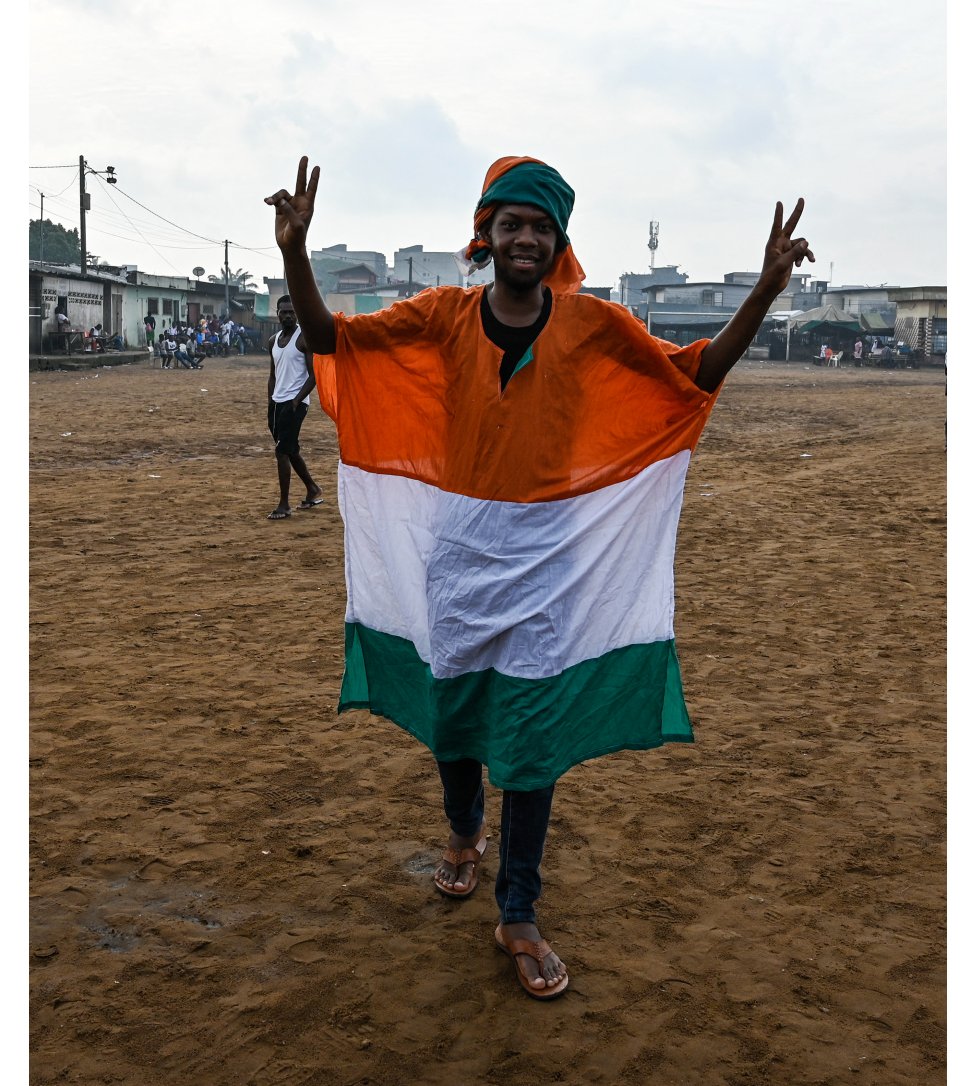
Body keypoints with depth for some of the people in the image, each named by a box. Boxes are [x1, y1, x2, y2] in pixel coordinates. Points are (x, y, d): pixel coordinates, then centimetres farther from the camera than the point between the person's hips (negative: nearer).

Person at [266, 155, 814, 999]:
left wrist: (765, 290, -14)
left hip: (546, 554, -1)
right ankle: (466, 833, 47)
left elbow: (699, 375, -1)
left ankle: (519, 915, 17)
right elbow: (327, 337, -5)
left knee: (534, 734, 1)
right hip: (457, 548, 1)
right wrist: (296, 254, -23)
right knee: (451, 710, 15)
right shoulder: (444, 316, -1)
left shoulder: (593, 324, -2)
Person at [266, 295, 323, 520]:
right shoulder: (273, 341, 12)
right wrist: (270, 402, 12)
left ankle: (284, 505, -5)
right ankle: (313, 489, 33)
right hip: (277, 402, 8)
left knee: (282, 451, -11)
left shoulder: (304, 338, -9)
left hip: (295, 402, -8)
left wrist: (296, 400, -18)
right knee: (291, 450, 16)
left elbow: (314, 375, -12)